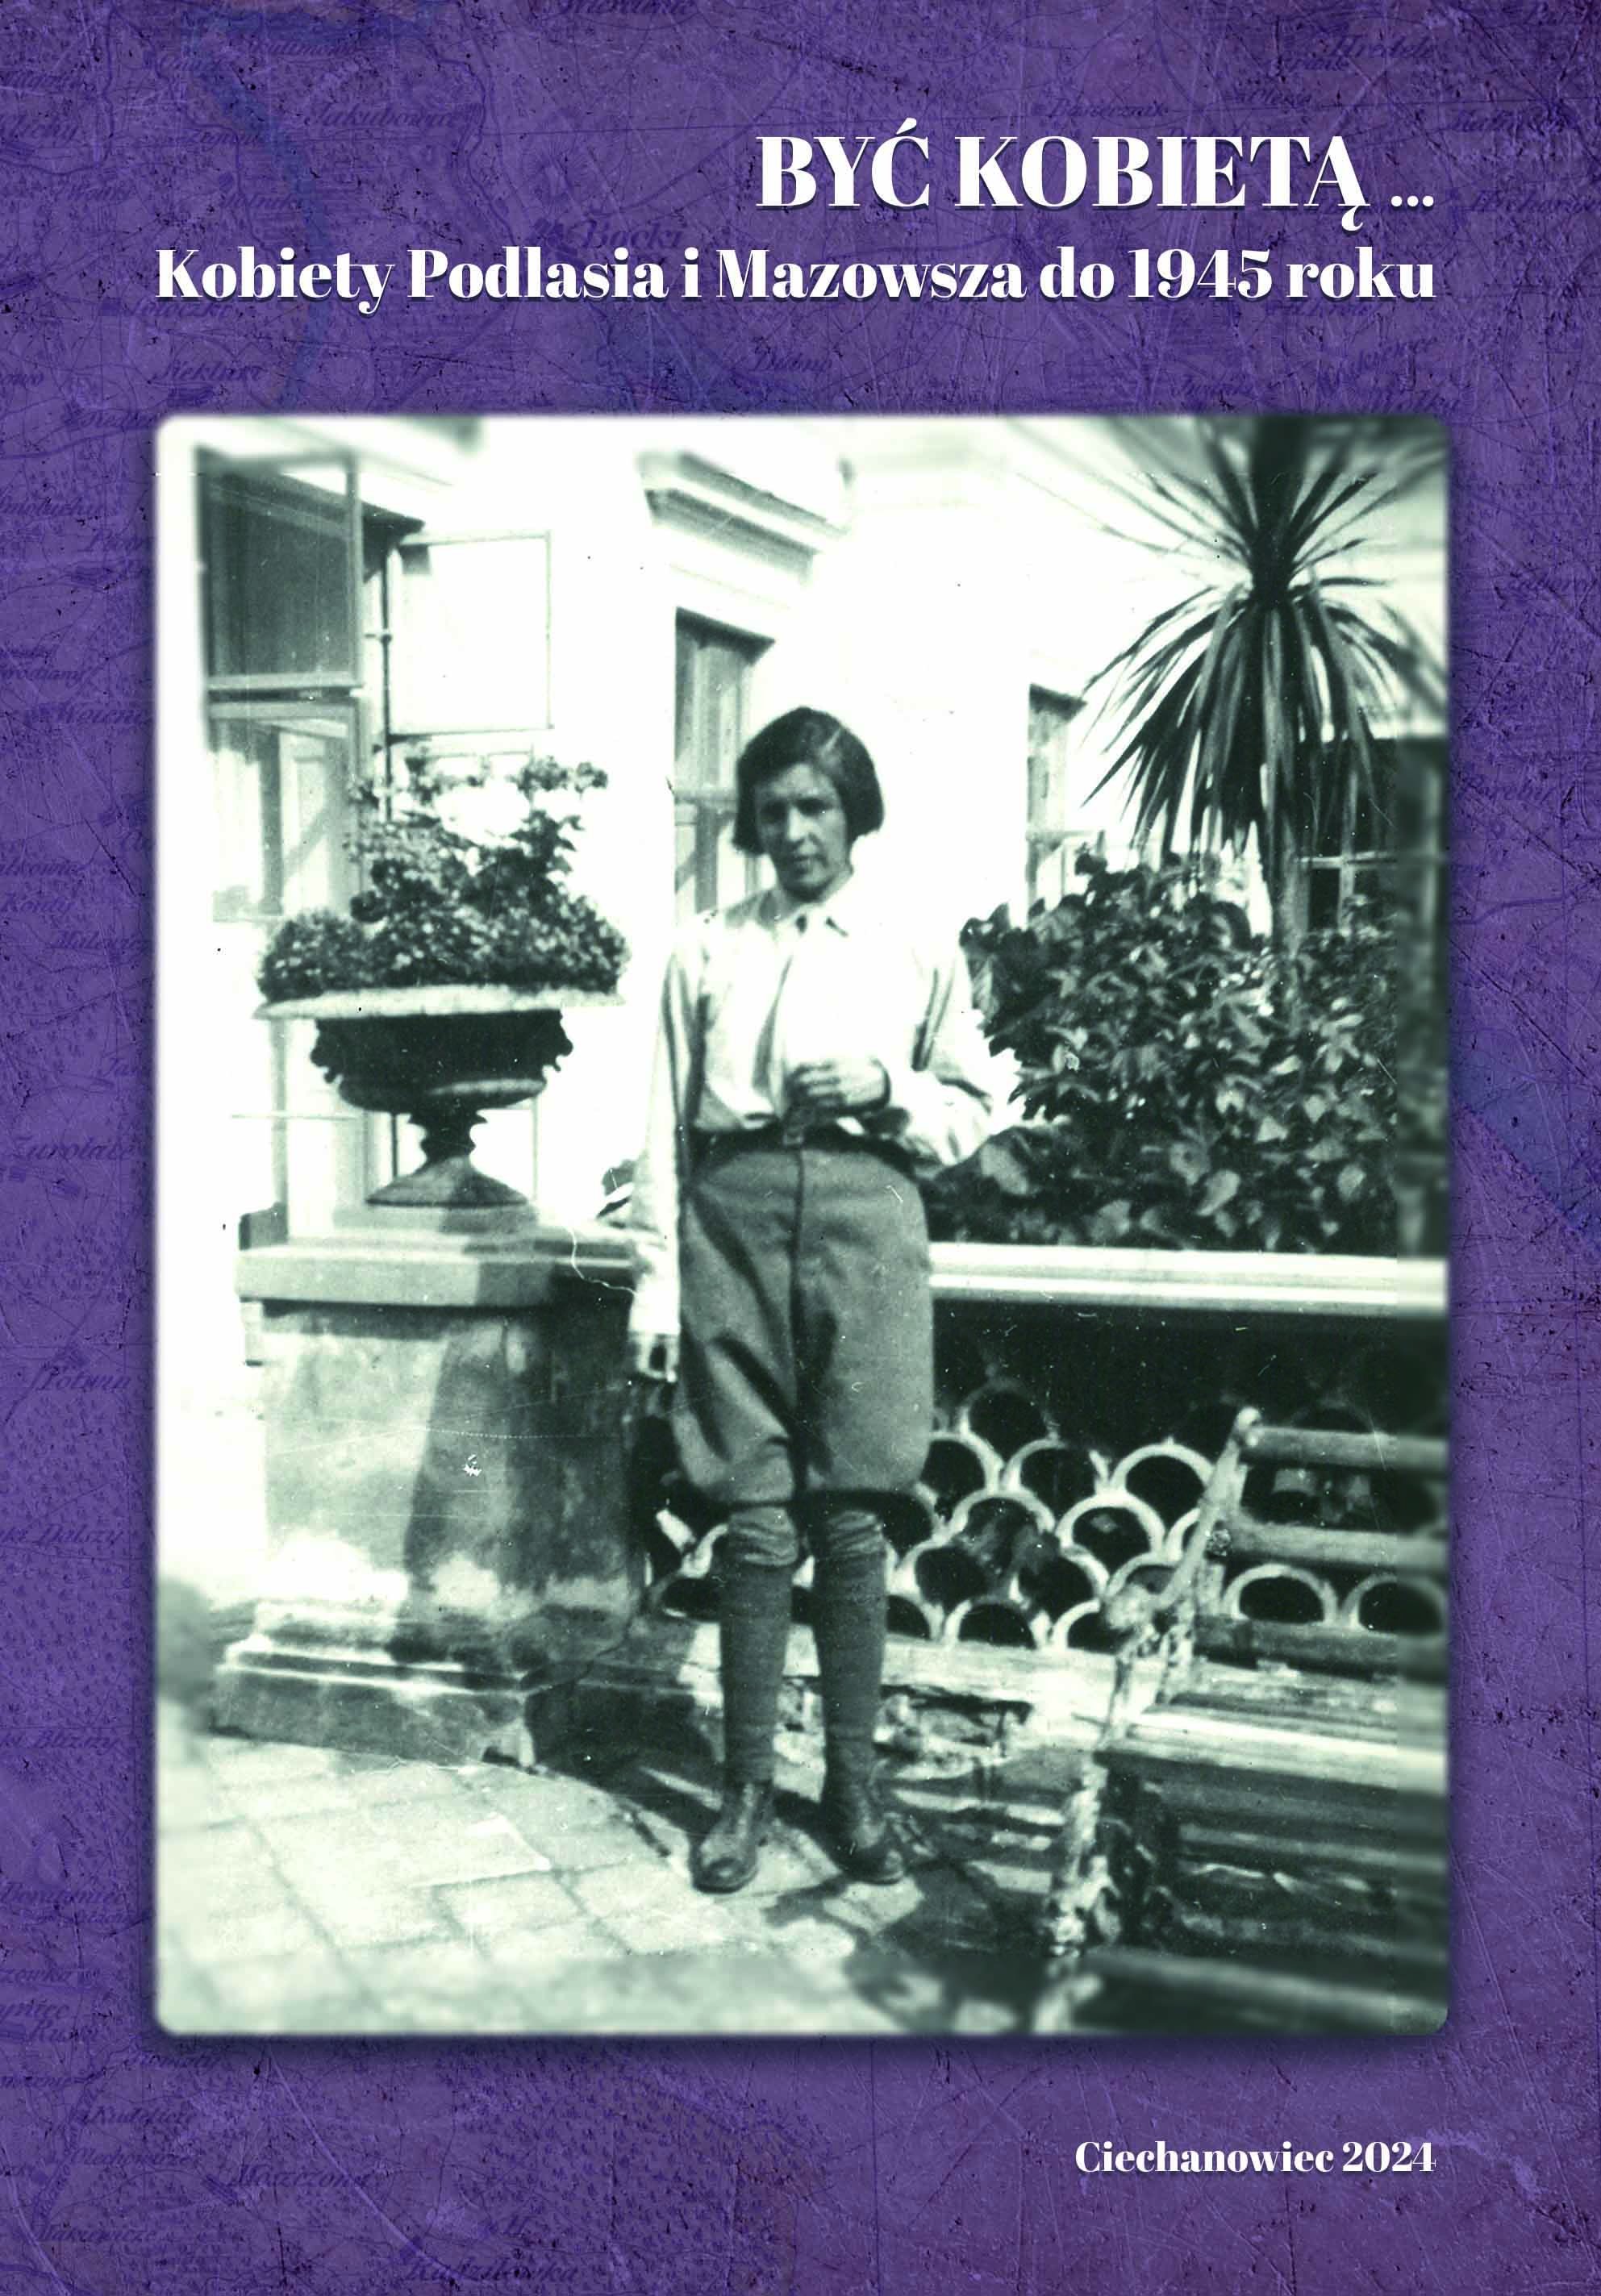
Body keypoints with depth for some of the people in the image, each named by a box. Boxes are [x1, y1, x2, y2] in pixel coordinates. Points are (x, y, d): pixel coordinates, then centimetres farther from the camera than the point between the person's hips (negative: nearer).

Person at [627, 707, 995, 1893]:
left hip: (863, 1209, 0)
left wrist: (886, 1087, -6)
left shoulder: (919, 949, 12)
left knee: (851, 1522, 1)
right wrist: (658, 1279, 2)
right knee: (755, 1519, 1)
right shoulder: (706, 950, 12)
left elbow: (973, 1113, 14)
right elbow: (668, 1125, 8)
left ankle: (855, 1785, 14)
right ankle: (748, 1786, 13)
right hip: (735, 1210, 1)